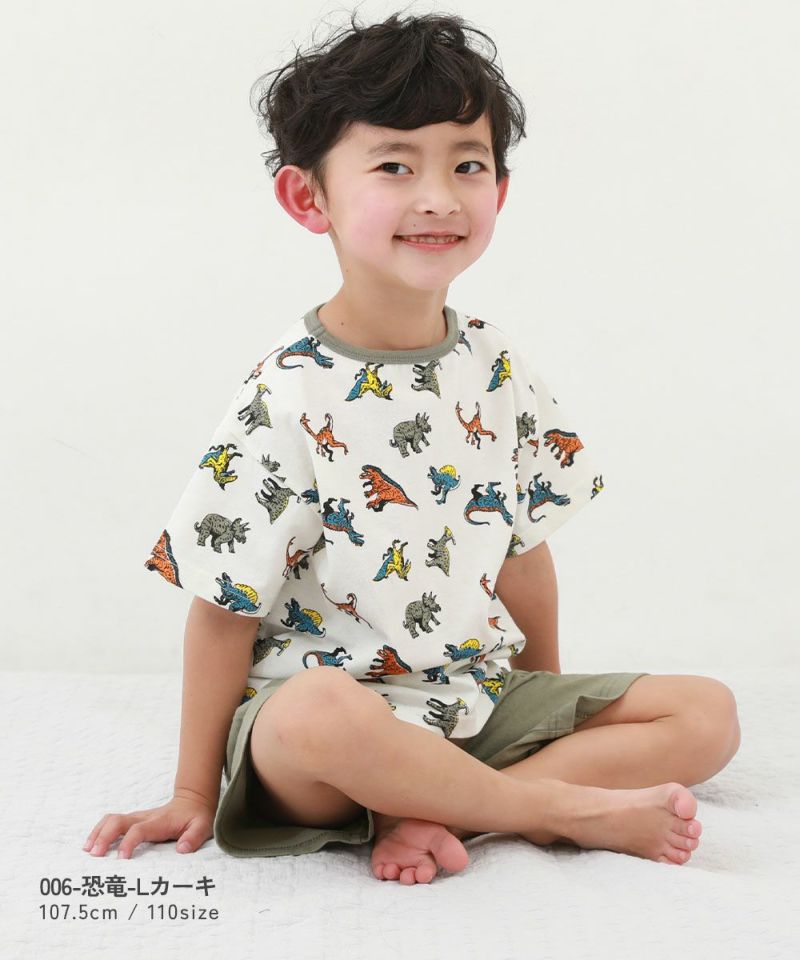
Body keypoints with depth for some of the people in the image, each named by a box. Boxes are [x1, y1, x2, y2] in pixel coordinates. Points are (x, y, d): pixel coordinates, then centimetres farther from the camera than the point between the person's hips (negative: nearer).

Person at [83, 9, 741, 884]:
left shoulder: (499, 370, 2)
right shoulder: (286, 401, -15)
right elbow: (224, 612, -10)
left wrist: (551, 709, 18)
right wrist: (194, 795, -6)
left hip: (484, 695, 6)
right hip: (344, 693, -6)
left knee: (708, 714, -6)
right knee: (313, 717, -40)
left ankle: (430, 808, -18)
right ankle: (570, 806, -19)